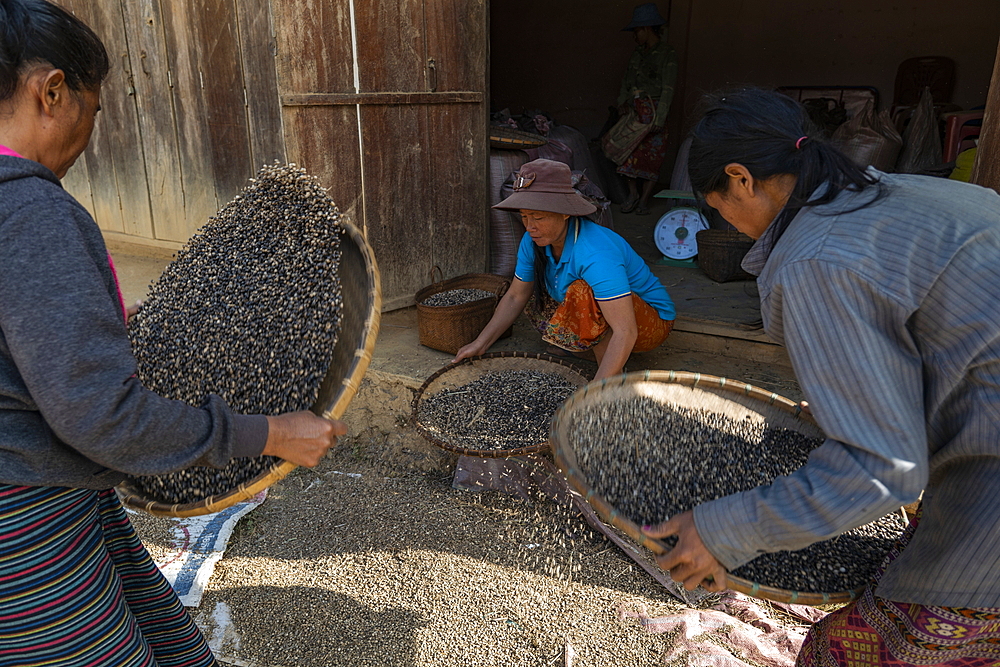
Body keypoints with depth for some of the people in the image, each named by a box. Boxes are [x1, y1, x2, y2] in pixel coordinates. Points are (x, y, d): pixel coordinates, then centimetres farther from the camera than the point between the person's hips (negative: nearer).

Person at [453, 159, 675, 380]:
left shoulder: (597, 254, -36)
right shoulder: (533, 242, -11)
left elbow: (625, 332, -41)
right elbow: (515, 297, 1)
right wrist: (480, 344, -9)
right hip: (602, 316, 8)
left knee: (583, 292, -34)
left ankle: (615, 377, -17)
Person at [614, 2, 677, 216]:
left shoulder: (667, 53, -6)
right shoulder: (638, 52, 12)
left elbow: (668, 89, -12)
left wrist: (659, 119, -19)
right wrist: (622, 102, 0)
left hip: (653, 109, -5)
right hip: (633, 109, 5)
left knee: (652, 155, -2)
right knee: (629, 152, -1)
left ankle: (644, 200, 5)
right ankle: (633, 194, 11)